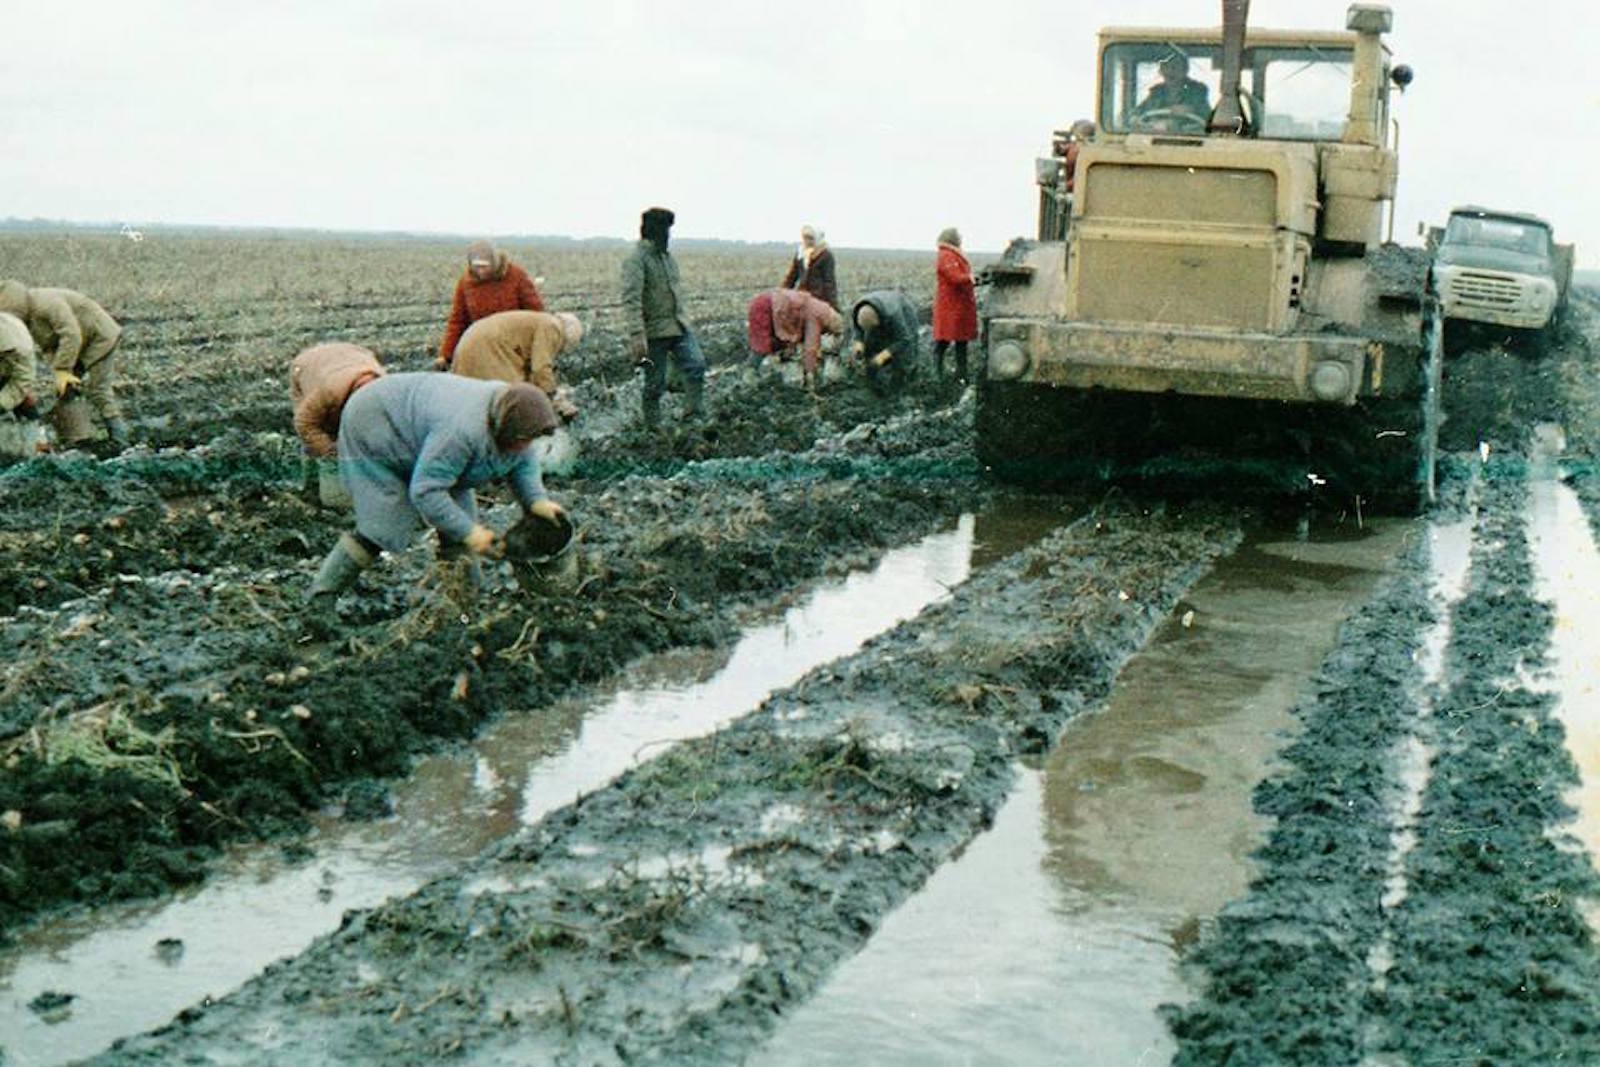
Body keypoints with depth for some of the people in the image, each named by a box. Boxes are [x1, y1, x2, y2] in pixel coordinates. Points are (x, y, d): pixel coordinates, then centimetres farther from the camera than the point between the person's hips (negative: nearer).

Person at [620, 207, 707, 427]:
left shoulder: (667, 257, 14)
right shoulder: (636, 260, -13)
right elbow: (631, 300, -23)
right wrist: (637, 335, -32)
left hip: (678, 327, 7)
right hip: (654, 332, -7)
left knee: (696, 365, -9)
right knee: (655, 384, 1)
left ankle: (694, 416, -3)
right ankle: (653, 426, 13)